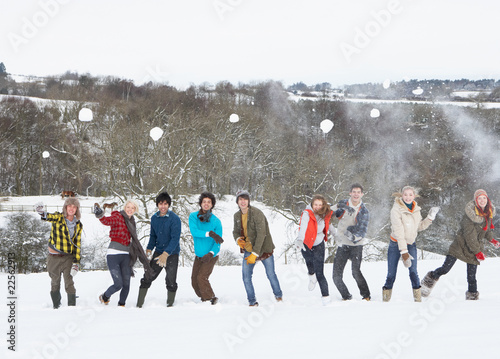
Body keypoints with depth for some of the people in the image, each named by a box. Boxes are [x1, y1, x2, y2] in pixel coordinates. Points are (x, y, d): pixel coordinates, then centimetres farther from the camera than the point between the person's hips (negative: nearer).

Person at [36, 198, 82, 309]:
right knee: (55, 283, 10)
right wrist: (42, 212, -53)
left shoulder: (78, 225, 5)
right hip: (54, 257, -1)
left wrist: (76, 262, -2)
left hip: (68, 258, 1)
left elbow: (77, 244, 7)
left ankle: (72, 307, -4)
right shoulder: (58, 218, -4)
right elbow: (49, 217, -28)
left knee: (69, 283, -10)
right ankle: (56, 307, 25)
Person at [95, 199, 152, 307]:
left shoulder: (131, 222, 16)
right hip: (113, 254, -6)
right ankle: (104, 297, 19)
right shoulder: (118, 217, -5)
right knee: (118, 284, -10)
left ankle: (121, 305, 23)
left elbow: (134, 243, 22)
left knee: (126, 284, 1)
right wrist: (100, 216, -53)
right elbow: (108, 221, -28)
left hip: (126, 256, 6)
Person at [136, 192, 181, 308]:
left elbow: (175, 238, -21)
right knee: (147, 277, 1)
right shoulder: (154, 218, 3)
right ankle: (139, 304, 7)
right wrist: (148, 250, -2)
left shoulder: (174, 219, -15)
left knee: (171, 281, -3)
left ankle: (170, 304, 14)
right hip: (158, 252, 5)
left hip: (172, 254, -5)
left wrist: (165, 254, -30)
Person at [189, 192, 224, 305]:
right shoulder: (193, 216, -8)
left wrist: (211, 253, -31)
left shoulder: (216, 221, -14)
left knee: (201, 277, -17)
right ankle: (204, 299, 24)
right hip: (198, 255, 4)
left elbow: (218, 242, -15)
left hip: (211, 256, -4)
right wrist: (210, 234, -35)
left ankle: (211, 299, -4)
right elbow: (194, 231, -24)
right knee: (194, 281, 5)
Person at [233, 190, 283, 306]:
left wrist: (255, 254, -27)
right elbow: (235, 231, 15)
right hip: (248, 249, 5)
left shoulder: (256, 213, -20)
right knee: (246, 276, -4)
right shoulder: (237, 216, 1)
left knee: (270, 274, 6)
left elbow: (261, 234, -23)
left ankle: (278, 295, 29)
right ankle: (252, 301, 9)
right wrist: (238, 239, -11)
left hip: (264, 248, -5)